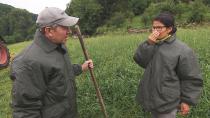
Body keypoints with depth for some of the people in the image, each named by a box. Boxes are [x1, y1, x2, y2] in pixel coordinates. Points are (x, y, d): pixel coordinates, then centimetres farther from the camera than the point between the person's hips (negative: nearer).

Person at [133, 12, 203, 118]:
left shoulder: (182, 50, -14)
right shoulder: (152, 44, 1)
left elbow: (192, 79, -10)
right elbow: (140, 61, -10)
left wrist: (187, 101, -9)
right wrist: (148, 44, -21)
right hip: (150, 97, 5)